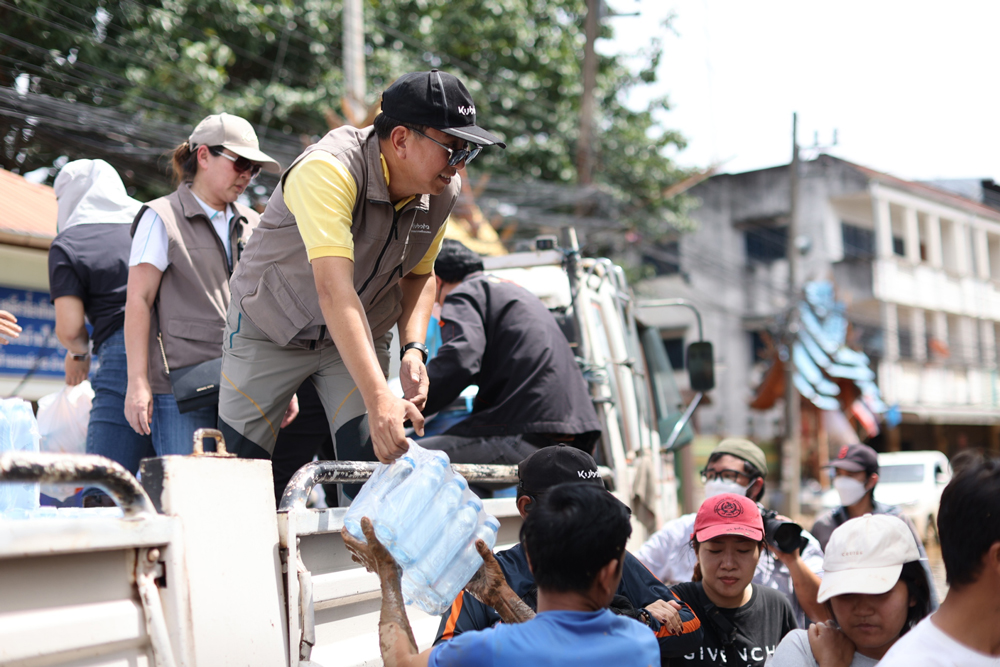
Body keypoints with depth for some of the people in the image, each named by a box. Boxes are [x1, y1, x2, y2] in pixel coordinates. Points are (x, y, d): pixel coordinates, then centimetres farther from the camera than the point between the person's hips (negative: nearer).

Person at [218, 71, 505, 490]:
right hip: (270, 333, -4)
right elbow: (334, 291, -45)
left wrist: (413, 349, -14)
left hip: (362, 335, 4)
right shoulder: (328, 170, -34)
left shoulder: (443, 191, -12)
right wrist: (378, 398, -54)